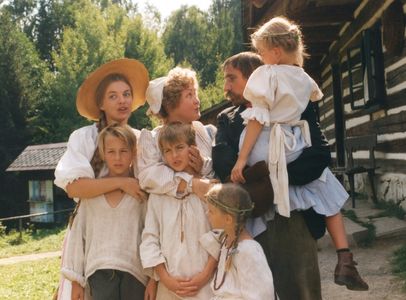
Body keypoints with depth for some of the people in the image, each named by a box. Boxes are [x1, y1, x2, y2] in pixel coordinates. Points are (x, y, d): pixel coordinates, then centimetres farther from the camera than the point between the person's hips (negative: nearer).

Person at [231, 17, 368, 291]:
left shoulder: (265, 75, -7)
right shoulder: (305, 79, 9)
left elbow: (258, 119, -13)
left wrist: (241, 159, -13)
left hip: (266, 150, -5)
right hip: (296, 149, 5)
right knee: (328, 197, 20)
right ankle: (345, 262, 15)